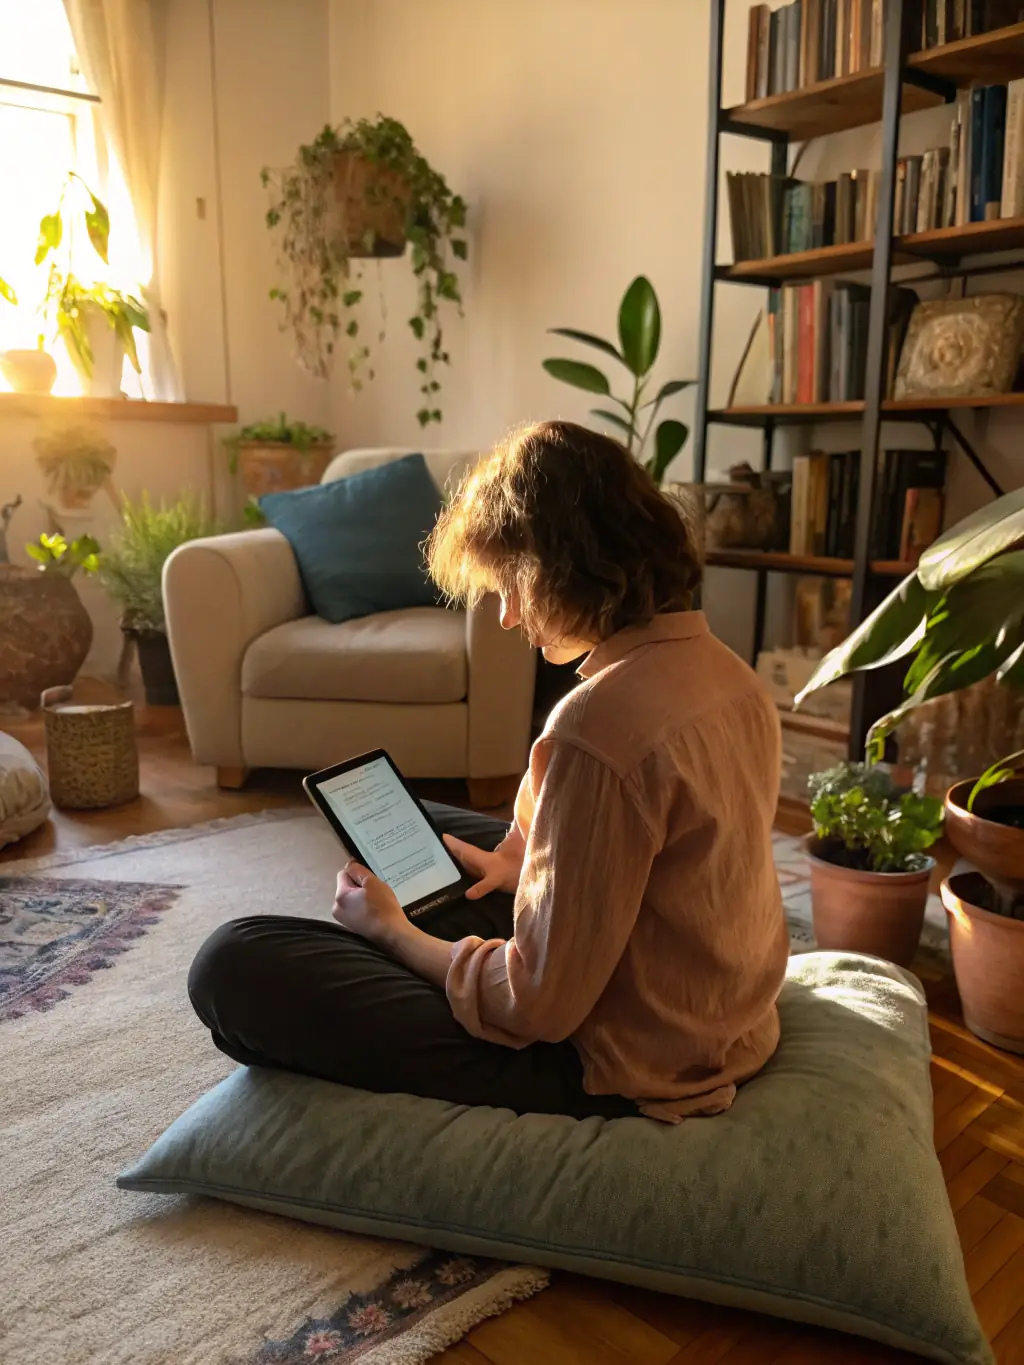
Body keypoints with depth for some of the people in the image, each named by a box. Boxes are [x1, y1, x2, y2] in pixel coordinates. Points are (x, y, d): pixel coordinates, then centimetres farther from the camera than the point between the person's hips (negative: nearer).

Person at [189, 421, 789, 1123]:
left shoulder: (602, 723, -31)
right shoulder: (731, 673, -2)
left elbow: (539, 1004, -24)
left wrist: (390, 931, -9)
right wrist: (525, 867, 6)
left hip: (616, 1071, -9)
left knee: (236, 965, -12)